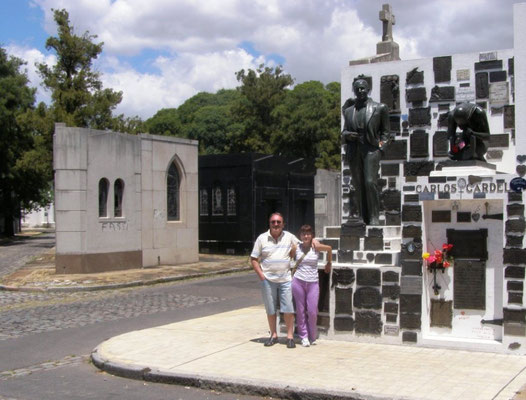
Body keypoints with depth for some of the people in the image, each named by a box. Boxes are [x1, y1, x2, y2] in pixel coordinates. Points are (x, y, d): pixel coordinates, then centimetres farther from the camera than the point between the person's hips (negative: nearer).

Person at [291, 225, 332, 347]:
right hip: (298, 282, 1)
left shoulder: (316, 247, -2)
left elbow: (329, 248, 15)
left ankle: (312, 337, 17)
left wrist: (329, 263, 23)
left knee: (312, 312, -3)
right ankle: (304, 337, 14)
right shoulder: (296, 248, 2)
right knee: (300, 310, 4)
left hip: (313, 283, -1)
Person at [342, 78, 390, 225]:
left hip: (371, 149, -3)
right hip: (354, 151, 4)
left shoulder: (379, 108, 6)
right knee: (358, 186, 2)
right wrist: (347, 134, -2)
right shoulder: (348, 111, 15)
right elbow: (344, 131, 21)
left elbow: (385, 131, 10)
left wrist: (381, 146, -3)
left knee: (370, 183, -17)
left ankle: (374, 217, -10)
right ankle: (363, 218, 8)